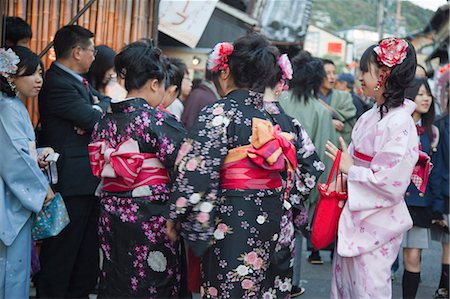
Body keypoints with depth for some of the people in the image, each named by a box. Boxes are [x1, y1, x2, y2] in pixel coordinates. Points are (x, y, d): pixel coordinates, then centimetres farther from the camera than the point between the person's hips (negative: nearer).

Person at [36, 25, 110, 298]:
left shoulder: (78, 81, 14)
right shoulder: (58, 84, -19)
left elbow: (107, 103, 8)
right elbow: (95, 120, -22)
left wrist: (94, 110, -12)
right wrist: (97, 110, -1)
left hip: (87, 182, 10)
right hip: (71, 184, -10)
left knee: (87, 253, 17)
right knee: (61, 254, 0)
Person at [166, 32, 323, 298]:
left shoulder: (220, 113, -12)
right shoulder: (280, 116, 6)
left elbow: (194, 174, -18)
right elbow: (310, 165, 12)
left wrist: (176, 218, -7)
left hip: (231, 225, -6)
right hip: (274, 224, 6)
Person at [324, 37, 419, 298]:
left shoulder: (399, 124, -20)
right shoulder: (371, 116, 6)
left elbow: (391, 184, -24)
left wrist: (350, 169, -14)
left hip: (376, 224, -8)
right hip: (355, 216, 8)